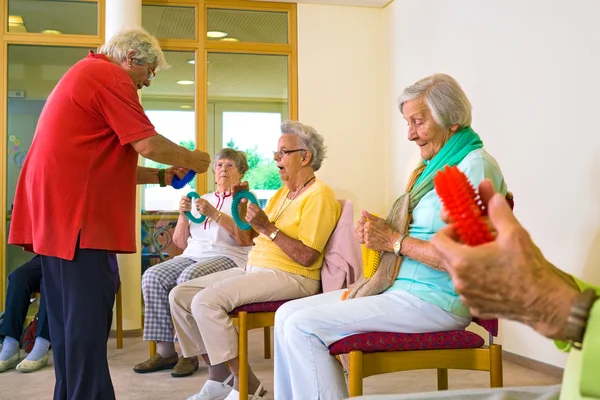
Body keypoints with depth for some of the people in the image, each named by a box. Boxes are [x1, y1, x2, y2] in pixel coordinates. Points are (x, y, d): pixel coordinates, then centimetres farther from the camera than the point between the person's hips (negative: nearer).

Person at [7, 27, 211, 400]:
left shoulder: (84, 75, 26)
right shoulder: (109, 76, -7)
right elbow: (148, 145, -13)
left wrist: (161, 176, 19)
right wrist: (191, 159, 4)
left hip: (55, 212, 10)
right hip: (75, 214, -10)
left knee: (69, 314, 12)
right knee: (88, 313, -8)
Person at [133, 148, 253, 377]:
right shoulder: (203, 200, 25)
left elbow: (246, 238, -9)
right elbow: (180, 243, 21)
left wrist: (214, 214, -13)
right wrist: (183, 215, 4)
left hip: (228, 257, -5)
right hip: (193, 255, 6)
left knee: (188, 278, -34)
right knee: (152, 277, -21)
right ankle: (165, 351, -18)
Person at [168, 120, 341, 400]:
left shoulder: (319, 195, -11)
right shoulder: (282, 192, 16)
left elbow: (307, 258, -19)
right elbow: (249, 237, 16)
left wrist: (268, 228, -21)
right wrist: (243, 204, 5)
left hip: (291, 277, -9)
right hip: (254, 268, 10)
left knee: (206, 301, -27)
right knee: (180, 295, -1)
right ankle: (219, 377, 1)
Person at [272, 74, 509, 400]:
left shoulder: (475, 167, -13)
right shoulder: (430, 166, 16)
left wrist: (394, 241, -15)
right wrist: (374, 232, 0)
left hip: (433, 300, -9)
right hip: (395, 288, 9)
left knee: (303, 326, -17)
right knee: (287, 314, 2)